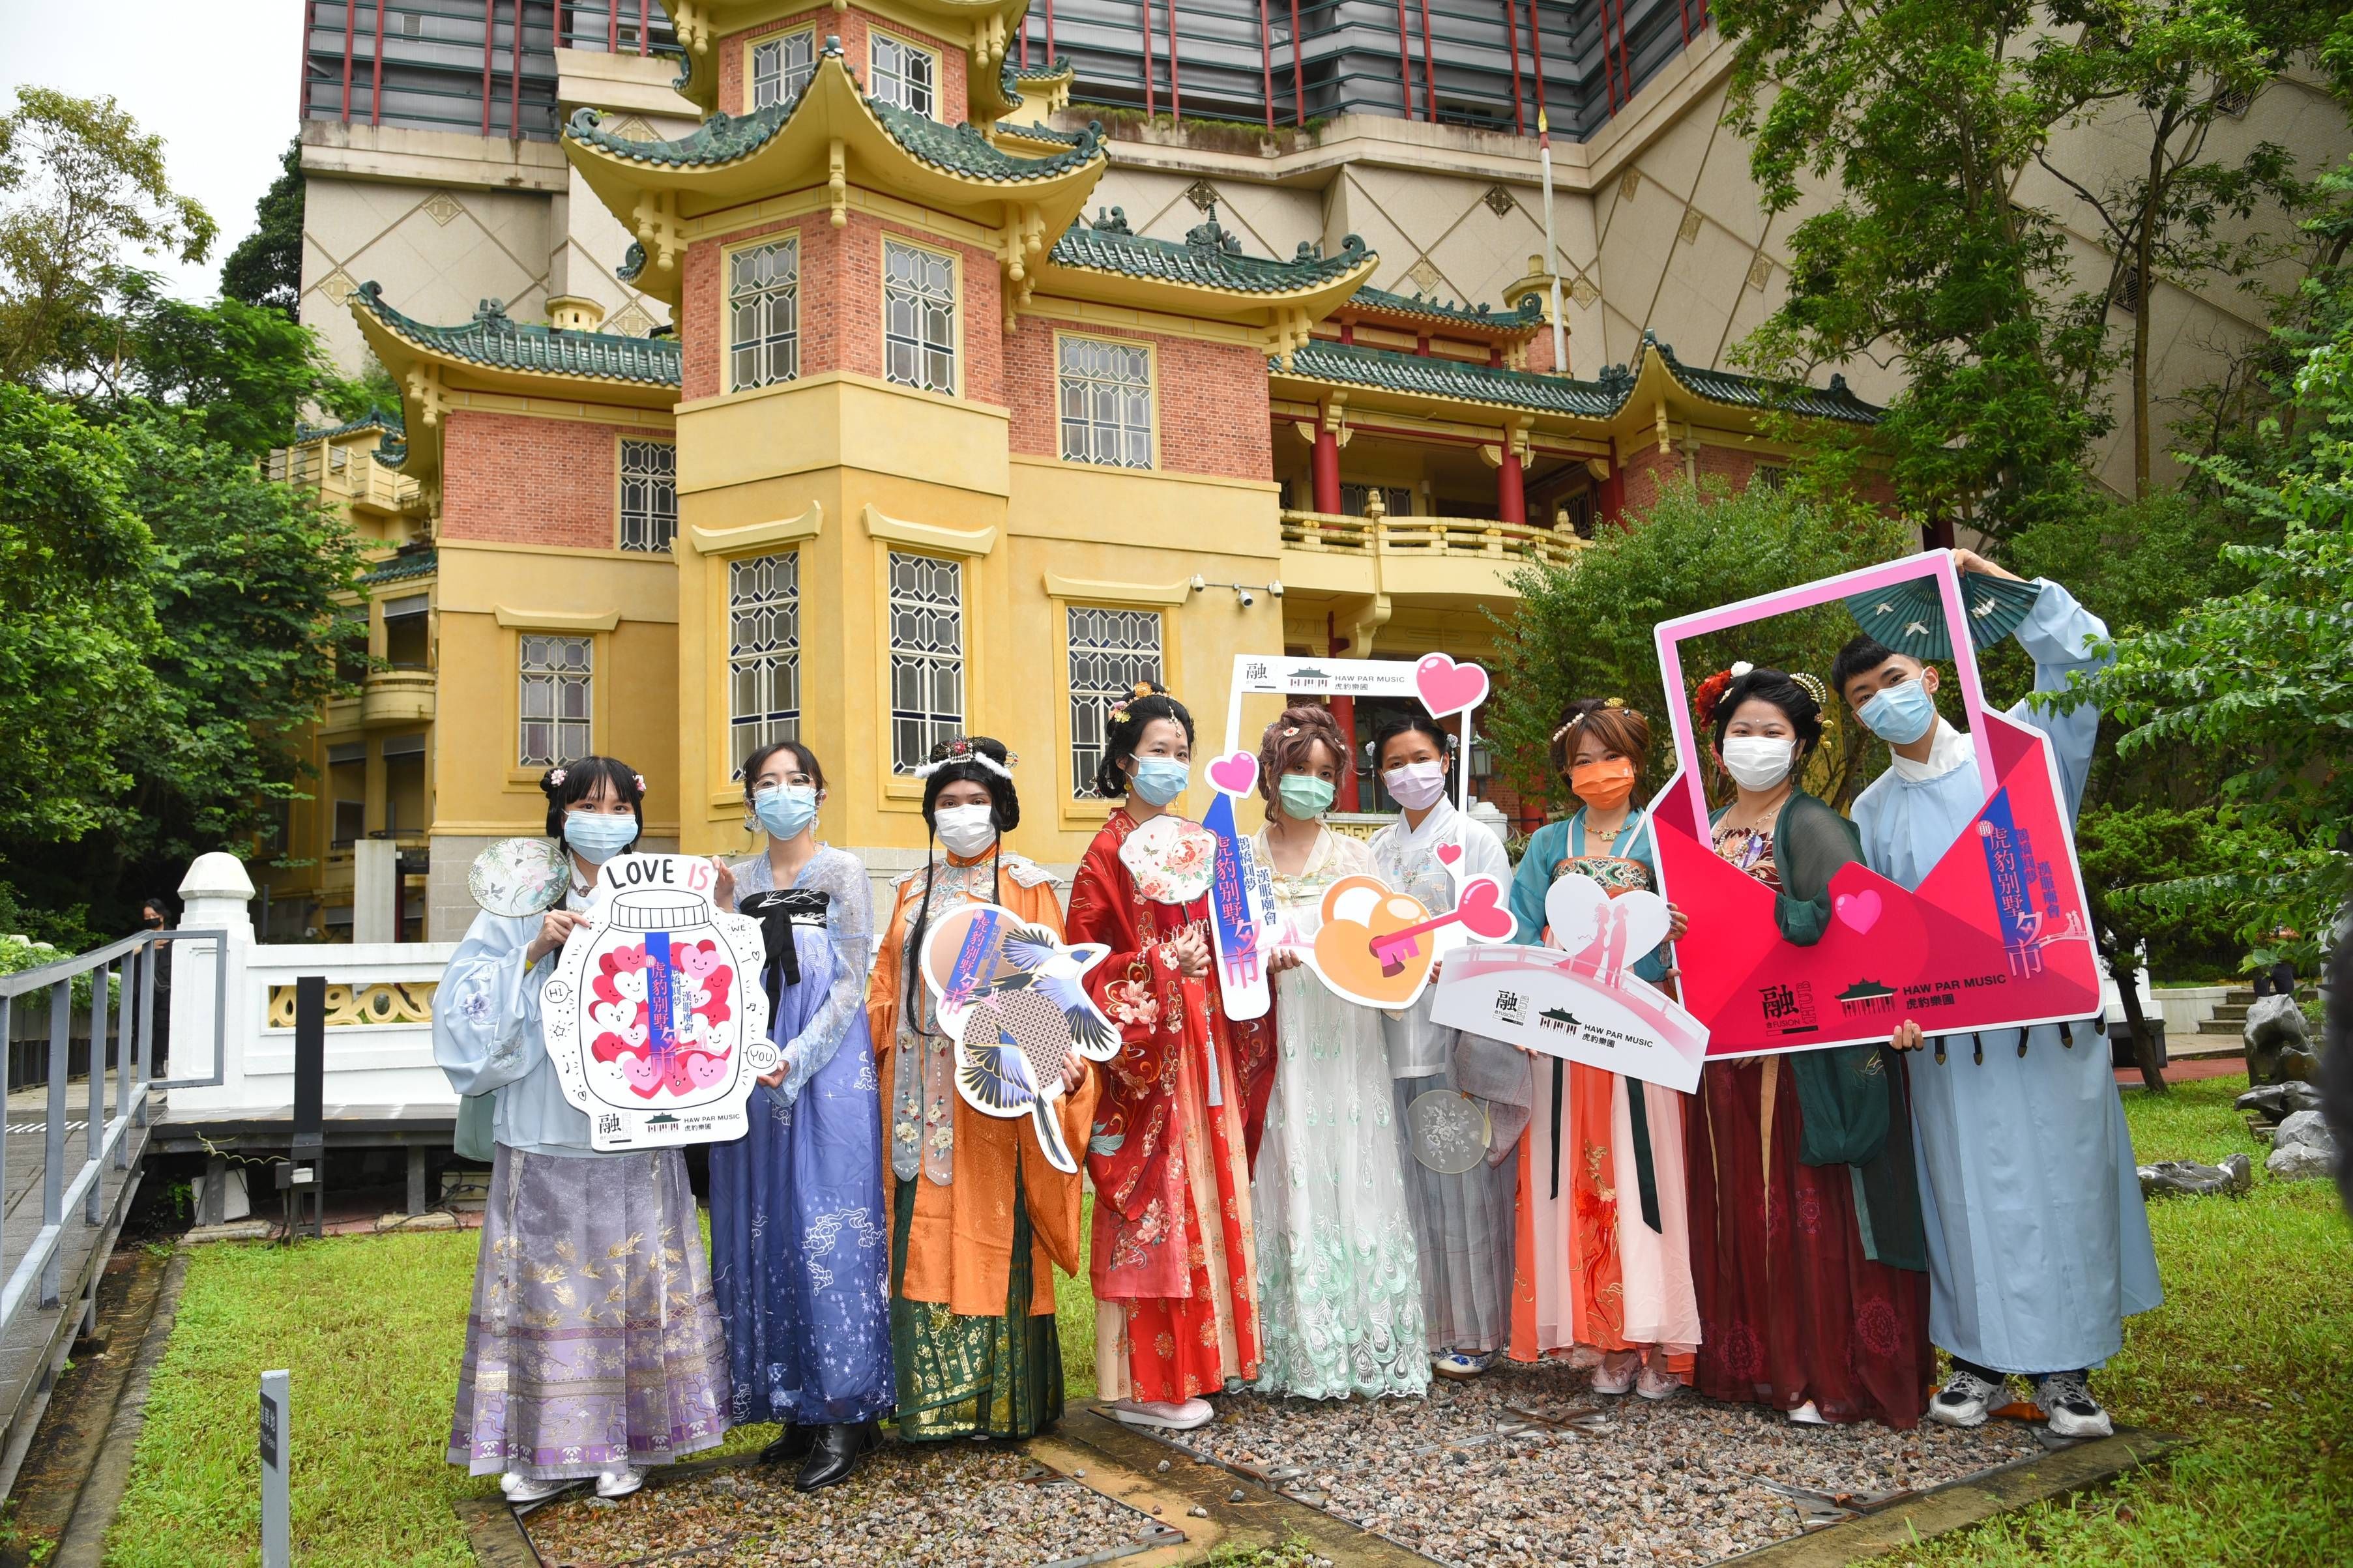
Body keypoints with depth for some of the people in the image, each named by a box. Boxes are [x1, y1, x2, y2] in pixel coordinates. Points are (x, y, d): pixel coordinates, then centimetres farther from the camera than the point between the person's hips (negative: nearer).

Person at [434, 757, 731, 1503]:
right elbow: (467, 1007, -5)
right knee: (549, 1280, 4)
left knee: (636, 1280, 6)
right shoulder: (522, 907, 3)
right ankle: (547, 1447, 18)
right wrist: (534, 952, -16)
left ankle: (627, 1441, 20)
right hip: (548, 1132, -1)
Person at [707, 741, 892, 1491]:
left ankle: (845, 1415, 2)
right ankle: (795, 1406, 16)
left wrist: (797, 1059, -16)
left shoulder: (842, 871, 1)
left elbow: (852, 984, -5)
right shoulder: (739, 880, 13)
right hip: (755, 1072, 5)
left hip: (828, 1067, -4)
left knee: (830, 1228, -6)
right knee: (766, 1232, 6)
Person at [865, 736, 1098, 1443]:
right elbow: (886, 989, 14)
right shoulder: (913, 891, 16)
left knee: (995, 1228, -3)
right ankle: (934, 1400, 12)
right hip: (922, 1088, 4)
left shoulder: (1027, 887, 3)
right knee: (926, 1232, 4)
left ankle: (1005, 1399, 7)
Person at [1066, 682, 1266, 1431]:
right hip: (1145, 1042, -6)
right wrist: (1161, 965, -17)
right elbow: (1085, 955, -10)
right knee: (1153, 1195, -4)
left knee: (1208, 1186, 8)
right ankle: (1145, 1381, 6)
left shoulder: (1201, 844, 13)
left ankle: (1198, 1358, 19)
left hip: (1205, 1038, 6)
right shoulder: (1109, 850, -6)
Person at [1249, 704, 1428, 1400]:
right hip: (1275, 1038, -1)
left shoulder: (1353, 857, 11)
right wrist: (1264, 959, -17)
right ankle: (1295, 1348, 6)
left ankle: (1366, 1342, 7)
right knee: (1286, 1183, -1)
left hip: (1344, 1038, 1)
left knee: (1353, 1180, -1)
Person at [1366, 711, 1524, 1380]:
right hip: (1395, 1038, 4)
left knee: (1464, 1178, -2)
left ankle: (1473, 1331, 9)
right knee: (1410, 1179, 5)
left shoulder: (1477, 840, 1)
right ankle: (1418, 1323, 15)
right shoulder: (1378, 851, 16)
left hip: (1460, 1033, -4)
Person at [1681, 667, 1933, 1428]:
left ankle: (1827, 1372, 8)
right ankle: (1749, 1360, 21)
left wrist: (1765, 903, -21)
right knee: (1737, 1206, 10)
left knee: (1808, 1209, -3)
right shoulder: (1702, 830, 15)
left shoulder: (1814, 826, -6)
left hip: (1803, 1045, -6)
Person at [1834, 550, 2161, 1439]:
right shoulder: (1873, 812, 9)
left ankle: (2065, 1368, 12)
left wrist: (2001, 584, -14)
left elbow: (2080, 657, -8)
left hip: (2049, 1013, -1)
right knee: (1970, 1190, 5)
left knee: (2061, 1182, 2)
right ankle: (1984, 1358, 16)